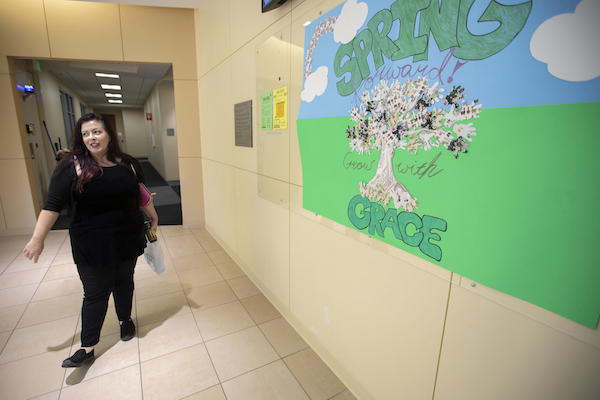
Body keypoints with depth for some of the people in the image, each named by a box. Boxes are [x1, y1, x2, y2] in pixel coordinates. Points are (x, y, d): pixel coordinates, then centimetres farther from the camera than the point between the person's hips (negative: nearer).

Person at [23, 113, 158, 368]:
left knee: (124, 282, 18)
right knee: (95, 293, 7)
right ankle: (87, 348, 23)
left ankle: (125, 319, 43)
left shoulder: (128, 164, 0)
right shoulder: (71, 166, -7)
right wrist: (38, 238, -9)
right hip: (90, 246, -2)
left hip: (127, 239, 2)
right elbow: (53, 205, -7)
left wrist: (153, 218, 17)